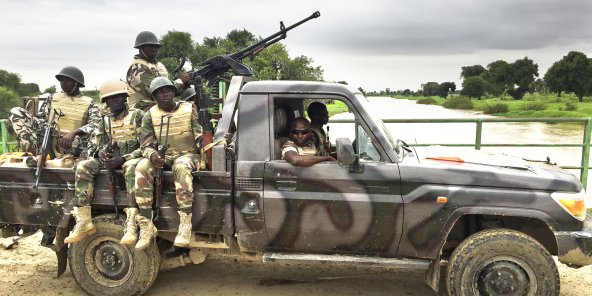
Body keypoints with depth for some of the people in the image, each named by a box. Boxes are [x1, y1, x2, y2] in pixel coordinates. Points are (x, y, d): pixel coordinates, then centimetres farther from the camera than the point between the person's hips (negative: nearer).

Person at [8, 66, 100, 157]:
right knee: (16, 112, -8)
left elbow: (97, 125, -11)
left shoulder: (89, 103, 6)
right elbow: (42, 119, 12)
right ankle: (33, 151, -28)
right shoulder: (53, 99, 18)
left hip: (69, 144, -3)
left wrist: (74, 132, -29)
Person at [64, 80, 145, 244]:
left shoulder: (137, 115, -1)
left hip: (131, 158, -5)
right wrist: (99, 152, -11)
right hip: (109, 158, 5)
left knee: (131, 168, -40)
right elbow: (91, 146, 14)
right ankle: (83, 222, -24)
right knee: (83, 167, -20)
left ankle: (131, 225, -46)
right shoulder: (105, 121, 15)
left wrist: (122, 159, -20)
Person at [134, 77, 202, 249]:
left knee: (181, 168, -39)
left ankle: (185, 225, -41)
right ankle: (146, 226, -28)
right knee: (142, 168, -29)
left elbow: (201, 137, -4)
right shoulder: (150, 115, 6)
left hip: (187, 154, -3)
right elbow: (146, 144, 2)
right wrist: (152, 155, -23)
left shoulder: (189, 109, 0)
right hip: (161, 157, 3)